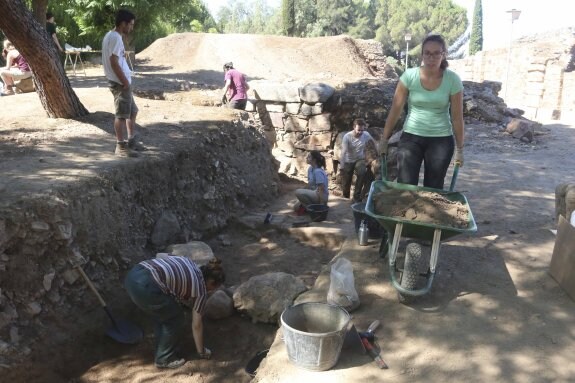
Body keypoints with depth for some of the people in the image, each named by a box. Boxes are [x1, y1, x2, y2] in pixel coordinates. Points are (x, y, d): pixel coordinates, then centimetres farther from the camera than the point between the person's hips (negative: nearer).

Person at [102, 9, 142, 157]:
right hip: (120, 83, -10)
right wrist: (125, 82, -17)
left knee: (132, 111, 18)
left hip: (122, 82, 10)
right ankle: (121, 146, 1)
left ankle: (131, 141, 27)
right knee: (122, 115, -5)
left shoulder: (111, 35, 15)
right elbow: (114, 62, -22)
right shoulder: (115, 37, -16)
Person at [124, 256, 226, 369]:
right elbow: (196, 325, 14)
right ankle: (165, 359, 27)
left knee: (161, 315, 28)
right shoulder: (201, 289, 8)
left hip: (132, 276, 8)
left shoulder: (189, 263, 24)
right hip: (146, 287, -8)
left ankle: (162, 351, 40)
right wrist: (201, 351, 28)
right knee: (176, 320, 14)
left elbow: (164, 256, 30)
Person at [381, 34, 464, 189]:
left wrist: (459, 149, 1)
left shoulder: (452, 80, -8)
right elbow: (395, 109, -5)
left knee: (433, 188, 7)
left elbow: (457, 117, -2)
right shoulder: (409, 75, -9)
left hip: (441, 140, 1)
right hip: (411, 137, 0)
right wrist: (384, 139, -3)